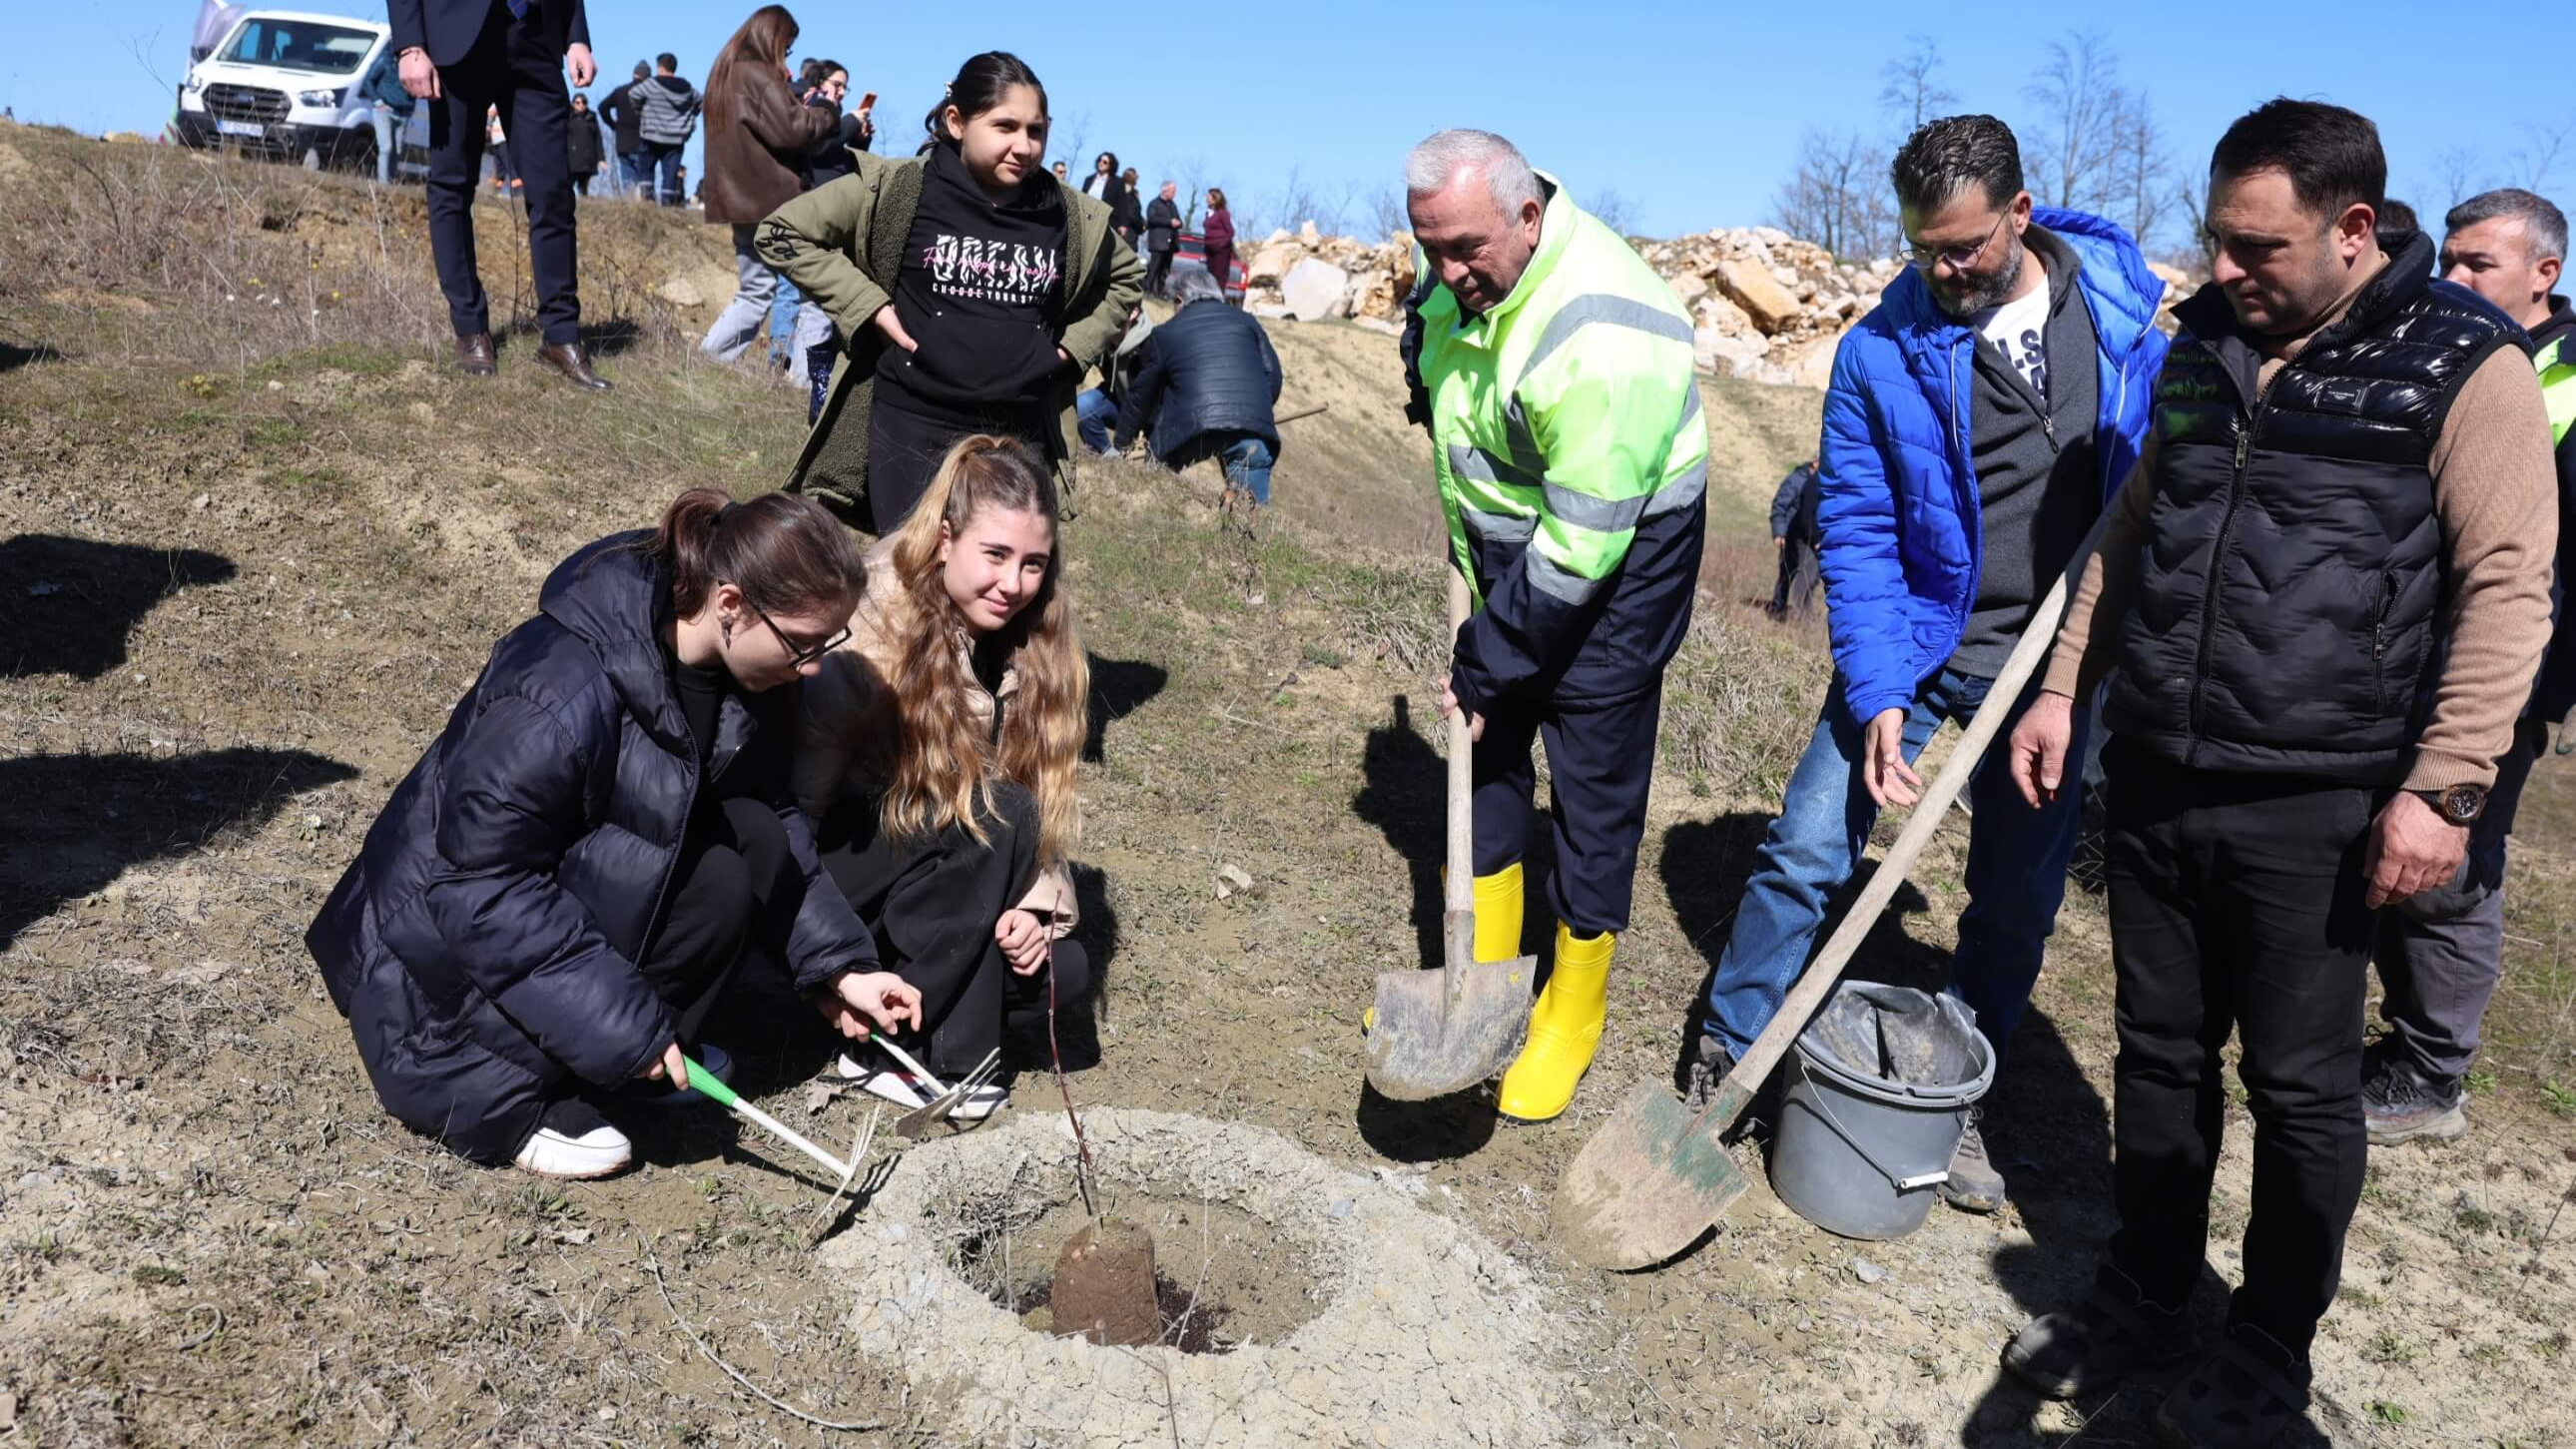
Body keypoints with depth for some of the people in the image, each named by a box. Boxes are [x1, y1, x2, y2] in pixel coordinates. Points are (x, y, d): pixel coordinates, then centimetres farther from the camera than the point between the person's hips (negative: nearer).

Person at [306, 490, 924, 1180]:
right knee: (715, 880, -25)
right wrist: (619, 1023, -29)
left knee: (756, 840, -14)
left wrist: (839, 966, -7)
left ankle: (652, 1058, 0)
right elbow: (483, 889, -29)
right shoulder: (560, 697, -33)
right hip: (448, 936, -7)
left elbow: (775, 814, 1)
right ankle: (507, 1095, -13)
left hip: (579, 879, 7)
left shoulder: (734, 671, -8)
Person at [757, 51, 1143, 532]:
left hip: (1023, 436, 3)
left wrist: (1075, 345, 8)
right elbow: (784, 233, 1)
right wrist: (870, 307, -7)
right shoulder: (896, 189, -5)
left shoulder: (1070, 216, 4)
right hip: (913, 428, -3)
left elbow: (1126, 278, 23)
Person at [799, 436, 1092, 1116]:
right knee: (994, 814, -30)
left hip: (928, 870, 6)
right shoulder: (870, 631, -24)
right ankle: (884, 1047, -20)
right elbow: (799, 793, -23)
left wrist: (1035, 903, -16)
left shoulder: (1035, 644, -4)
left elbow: (1045, 790, -1)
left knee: (1059, 971, -13)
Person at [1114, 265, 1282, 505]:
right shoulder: (1246, 321, 19)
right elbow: (1273, 375, 13)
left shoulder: (1164, 334, 15)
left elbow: (1140, 395, 21)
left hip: (1191, 430, -1)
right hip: (1253, 429, 1)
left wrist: (1122, 445, 32)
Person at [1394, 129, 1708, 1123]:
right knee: (1487, 752, 13)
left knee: (1594, 784, 0)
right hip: (1507, 539, 8)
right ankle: (1479, 981, 30)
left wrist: (1488, 666, -20)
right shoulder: (1457, 272, -9)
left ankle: (1572, 1021, 18)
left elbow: (1584, 544, -29)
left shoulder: (1603, 337, -33)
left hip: (1614, 560, -8)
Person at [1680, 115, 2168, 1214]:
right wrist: (1877, 696, -20)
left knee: (2017, 899, 10)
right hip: (1919, 638, -2)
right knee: (1807, 853, -6)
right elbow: (1857, 534, -11)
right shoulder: (1883, 350, -11)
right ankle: (1723, 1061, 14)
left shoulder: (2122, 298, -3)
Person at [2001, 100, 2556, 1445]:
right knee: (2158, 1054, 16)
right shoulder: (2205, 342, 9)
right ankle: (2144, 1290, 33)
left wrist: (2443, 787, -16)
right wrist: (2064, 686, 12)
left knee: (2300, 1086, 8)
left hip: (2311, 805, -5)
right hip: (2155, 779, 5)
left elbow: (2507, 587, -10)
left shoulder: (2464, 364, -7)